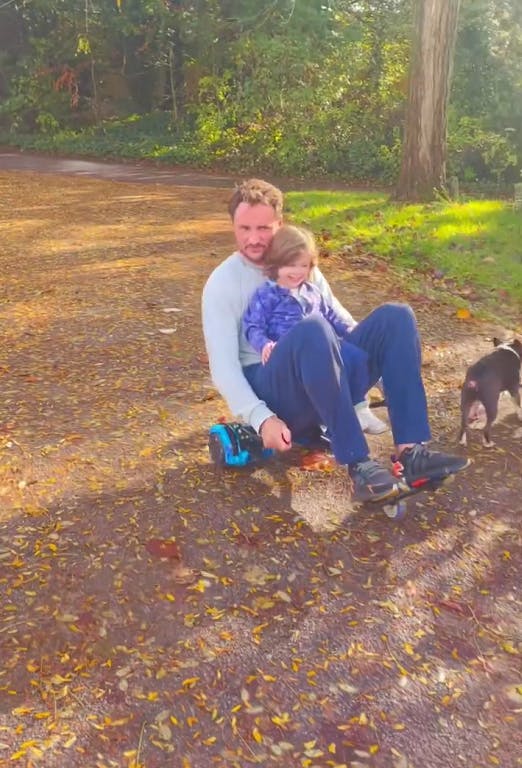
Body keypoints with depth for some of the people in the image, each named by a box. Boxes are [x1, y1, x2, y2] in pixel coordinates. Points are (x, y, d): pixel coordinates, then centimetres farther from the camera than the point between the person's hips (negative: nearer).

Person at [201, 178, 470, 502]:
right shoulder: (222, 283, -1)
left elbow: (339, 318, 21)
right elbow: (224, 365, -10)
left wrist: (370, 349, 0)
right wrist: (262, 418, -25)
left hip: (329, 376, 6)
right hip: (274, 392, -6)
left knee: (395, 316, -14)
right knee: (312, 329, -36)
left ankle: (411, 450, -25)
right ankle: (358, 464, -34)